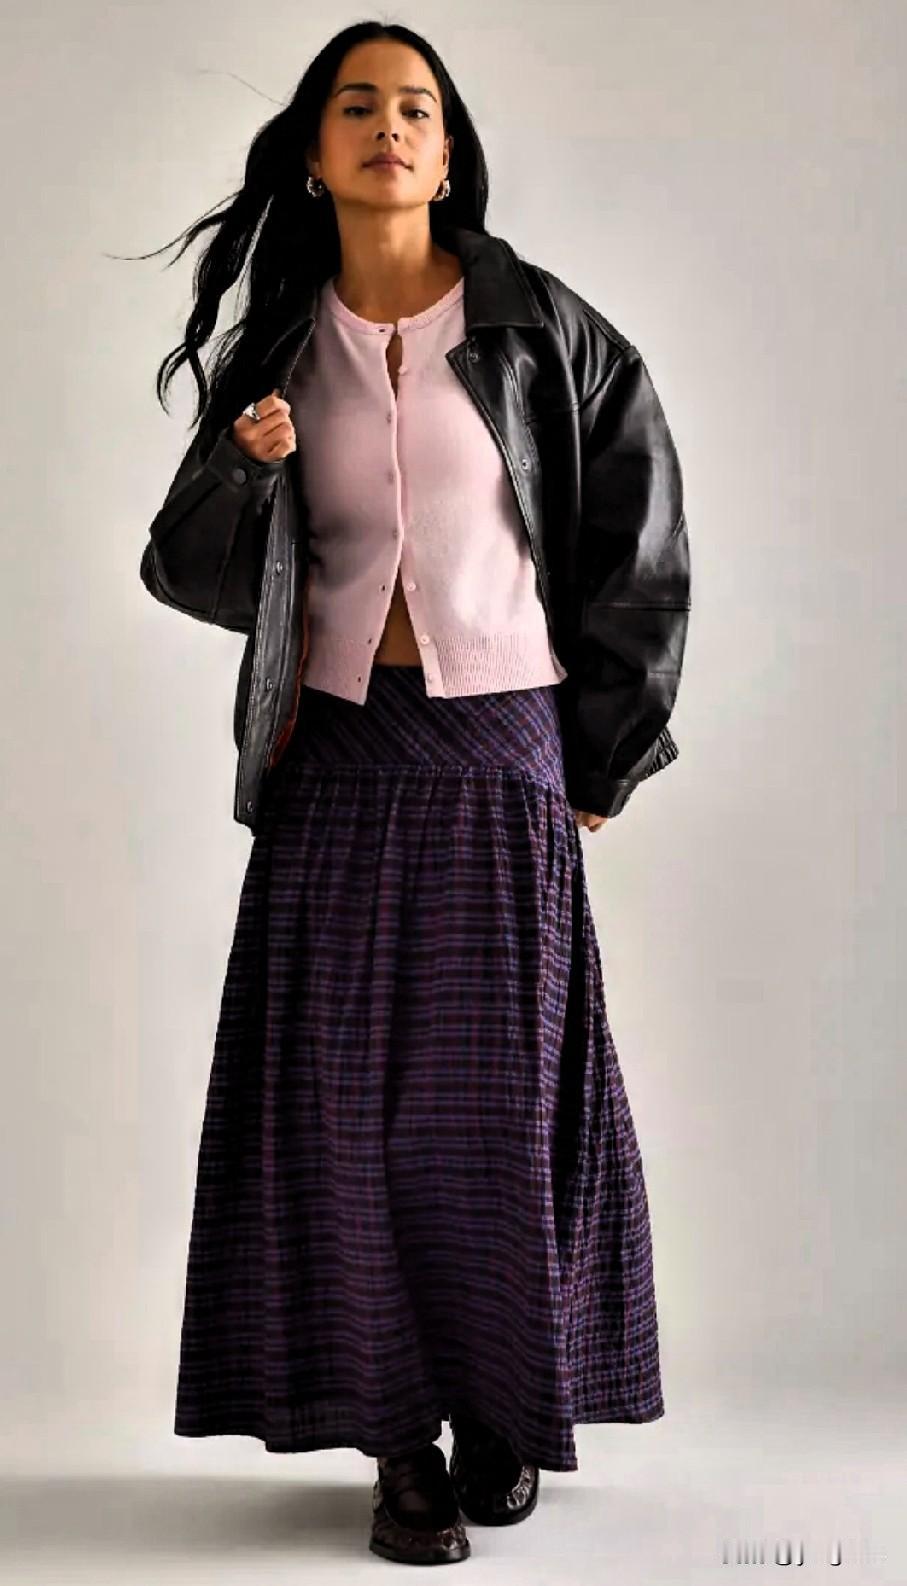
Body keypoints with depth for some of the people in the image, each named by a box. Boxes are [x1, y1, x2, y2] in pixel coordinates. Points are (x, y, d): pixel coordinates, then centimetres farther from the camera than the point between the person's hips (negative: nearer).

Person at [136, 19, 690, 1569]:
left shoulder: (535, 325, 1)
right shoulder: (281, 346, 9)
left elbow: (642, 538, 4)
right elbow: (190, 564, 11)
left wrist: (609, 750, 4)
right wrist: (244, 470, -10)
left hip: (498, 747, -2)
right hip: (339, 750, 2)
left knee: (504, 1081, 0)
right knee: (349, 1087, -2)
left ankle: (509, 1410, 18)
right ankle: (402, 1441, 7)